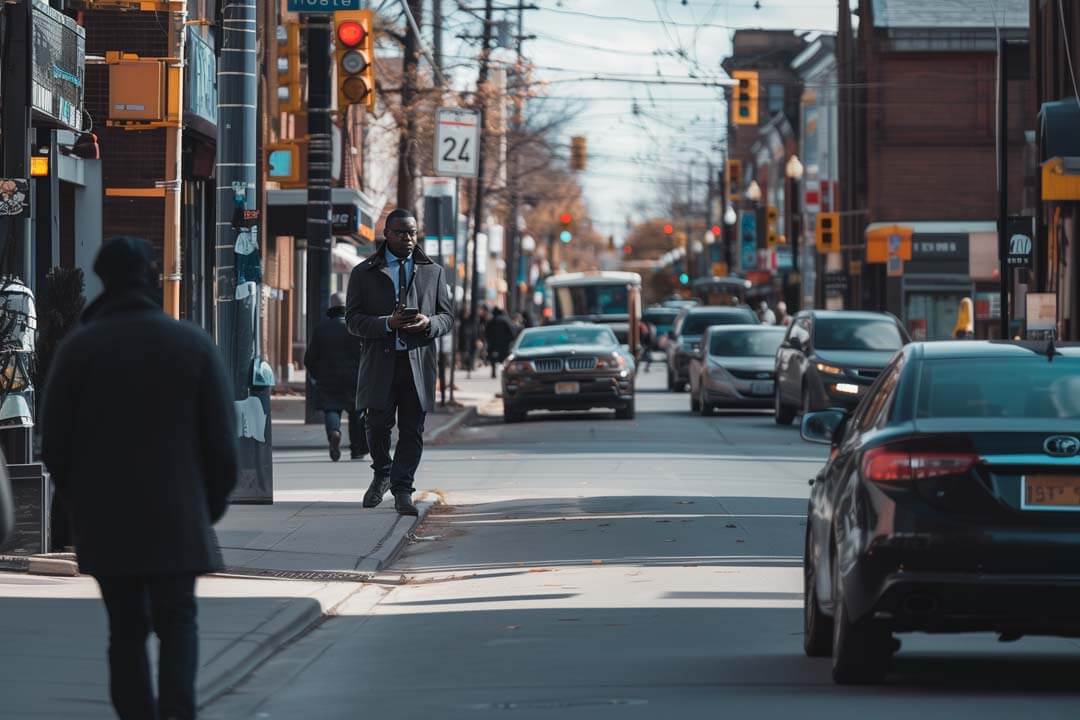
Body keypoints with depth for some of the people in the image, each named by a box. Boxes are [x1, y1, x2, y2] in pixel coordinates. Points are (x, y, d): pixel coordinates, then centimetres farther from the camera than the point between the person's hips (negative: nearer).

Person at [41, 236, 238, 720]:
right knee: (177, 622, 5)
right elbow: (222, 440, -1)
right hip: (176, 517, -1)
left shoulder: (78, 348, -2)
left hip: (104, 521, 1)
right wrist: (211, 506, 13)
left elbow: (54, 443, 0)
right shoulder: (193, 344, -2)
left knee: (126, 628, 10)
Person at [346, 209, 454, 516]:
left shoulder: (433, 272, 14)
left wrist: (429, 323, -10)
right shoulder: (364, 273, 8)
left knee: (412, 429, -3)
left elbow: (447, 317, 14)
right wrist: (387, 324, -15)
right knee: (378, 424, 0)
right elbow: (353, 319, 2)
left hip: (418, 361, 1)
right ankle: (382, 474, 27)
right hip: (379, 361, -1)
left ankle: (402, 489, 2)